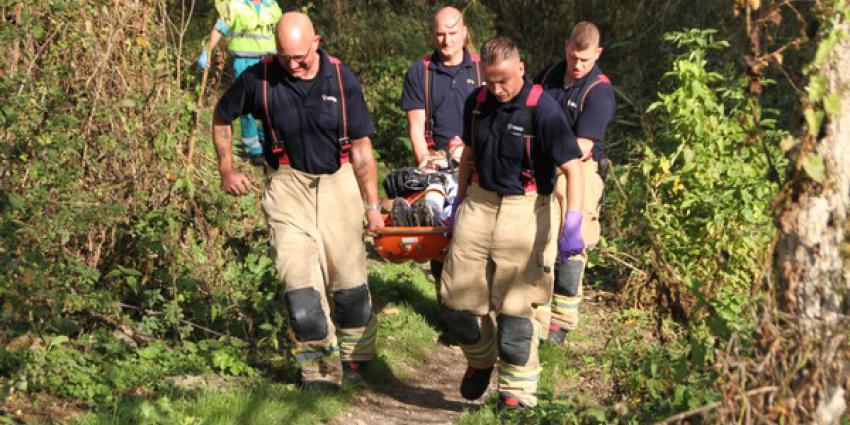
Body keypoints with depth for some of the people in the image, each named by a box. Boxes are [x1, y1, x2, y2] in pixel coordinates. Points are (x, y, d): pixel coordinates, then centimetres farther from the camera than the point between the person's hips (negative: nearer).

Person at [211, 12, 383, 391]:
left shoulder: (341, 79, -7)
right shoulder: (259, 78, -8)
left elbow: (361, 148, -1)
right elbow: (222, 116, 11)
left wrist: (373, 205, -1)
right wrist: (226, 169, 9)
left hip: (339, 183, 1)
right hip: (289, 185, -1)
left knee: (349, 279, 5)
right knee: (300, 281, -10)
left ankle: (355, 357, 28)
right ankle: (320, 371, 1)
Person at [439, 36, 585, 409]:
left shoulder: (542, 109, -16)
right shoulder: (477, 102, 4)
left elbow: (573, 167, -20)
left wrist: (573, 224, -29)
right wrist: (460, 202, 24)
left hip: (524, 211, -5)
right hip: (479, 204, 5)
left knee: (514, 307, -2)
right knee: (457, 299, 5)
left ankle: (518, 391, 13)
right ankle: (480, 359, 33)